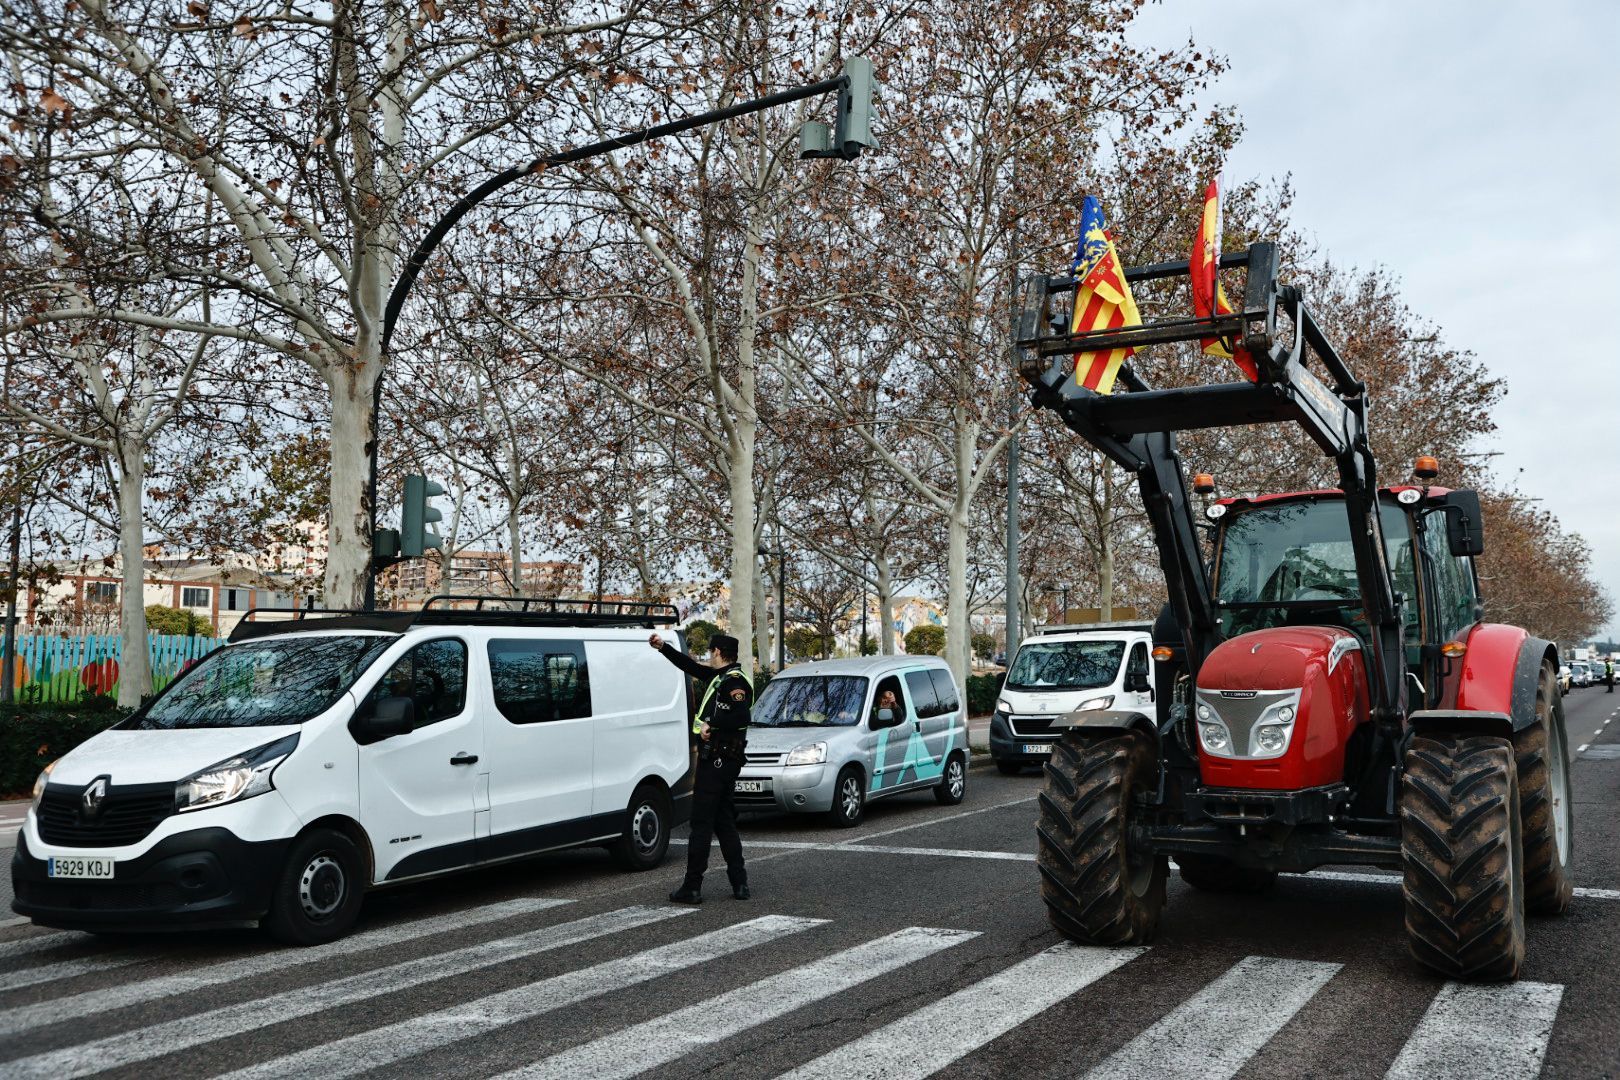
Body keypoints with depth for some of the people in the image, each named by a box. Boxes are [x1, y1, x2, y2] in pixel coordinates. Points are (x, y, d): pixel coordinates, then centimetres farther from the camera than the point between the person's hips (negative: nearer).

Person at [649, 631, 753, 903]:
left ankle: (692, 887, -4)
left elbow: (741, 717, -26)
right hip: (717, 759, 10)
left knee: (701, 822, -7)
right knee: (724, 822, 13)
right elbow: (691, 666, 30)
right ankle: (739, 884, 16)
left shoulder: (734, 681, -13)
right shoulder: (719, 676, 17)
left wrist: (711, 724, -20)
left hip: (718, 760, -10)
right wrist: (663, 647, 30)